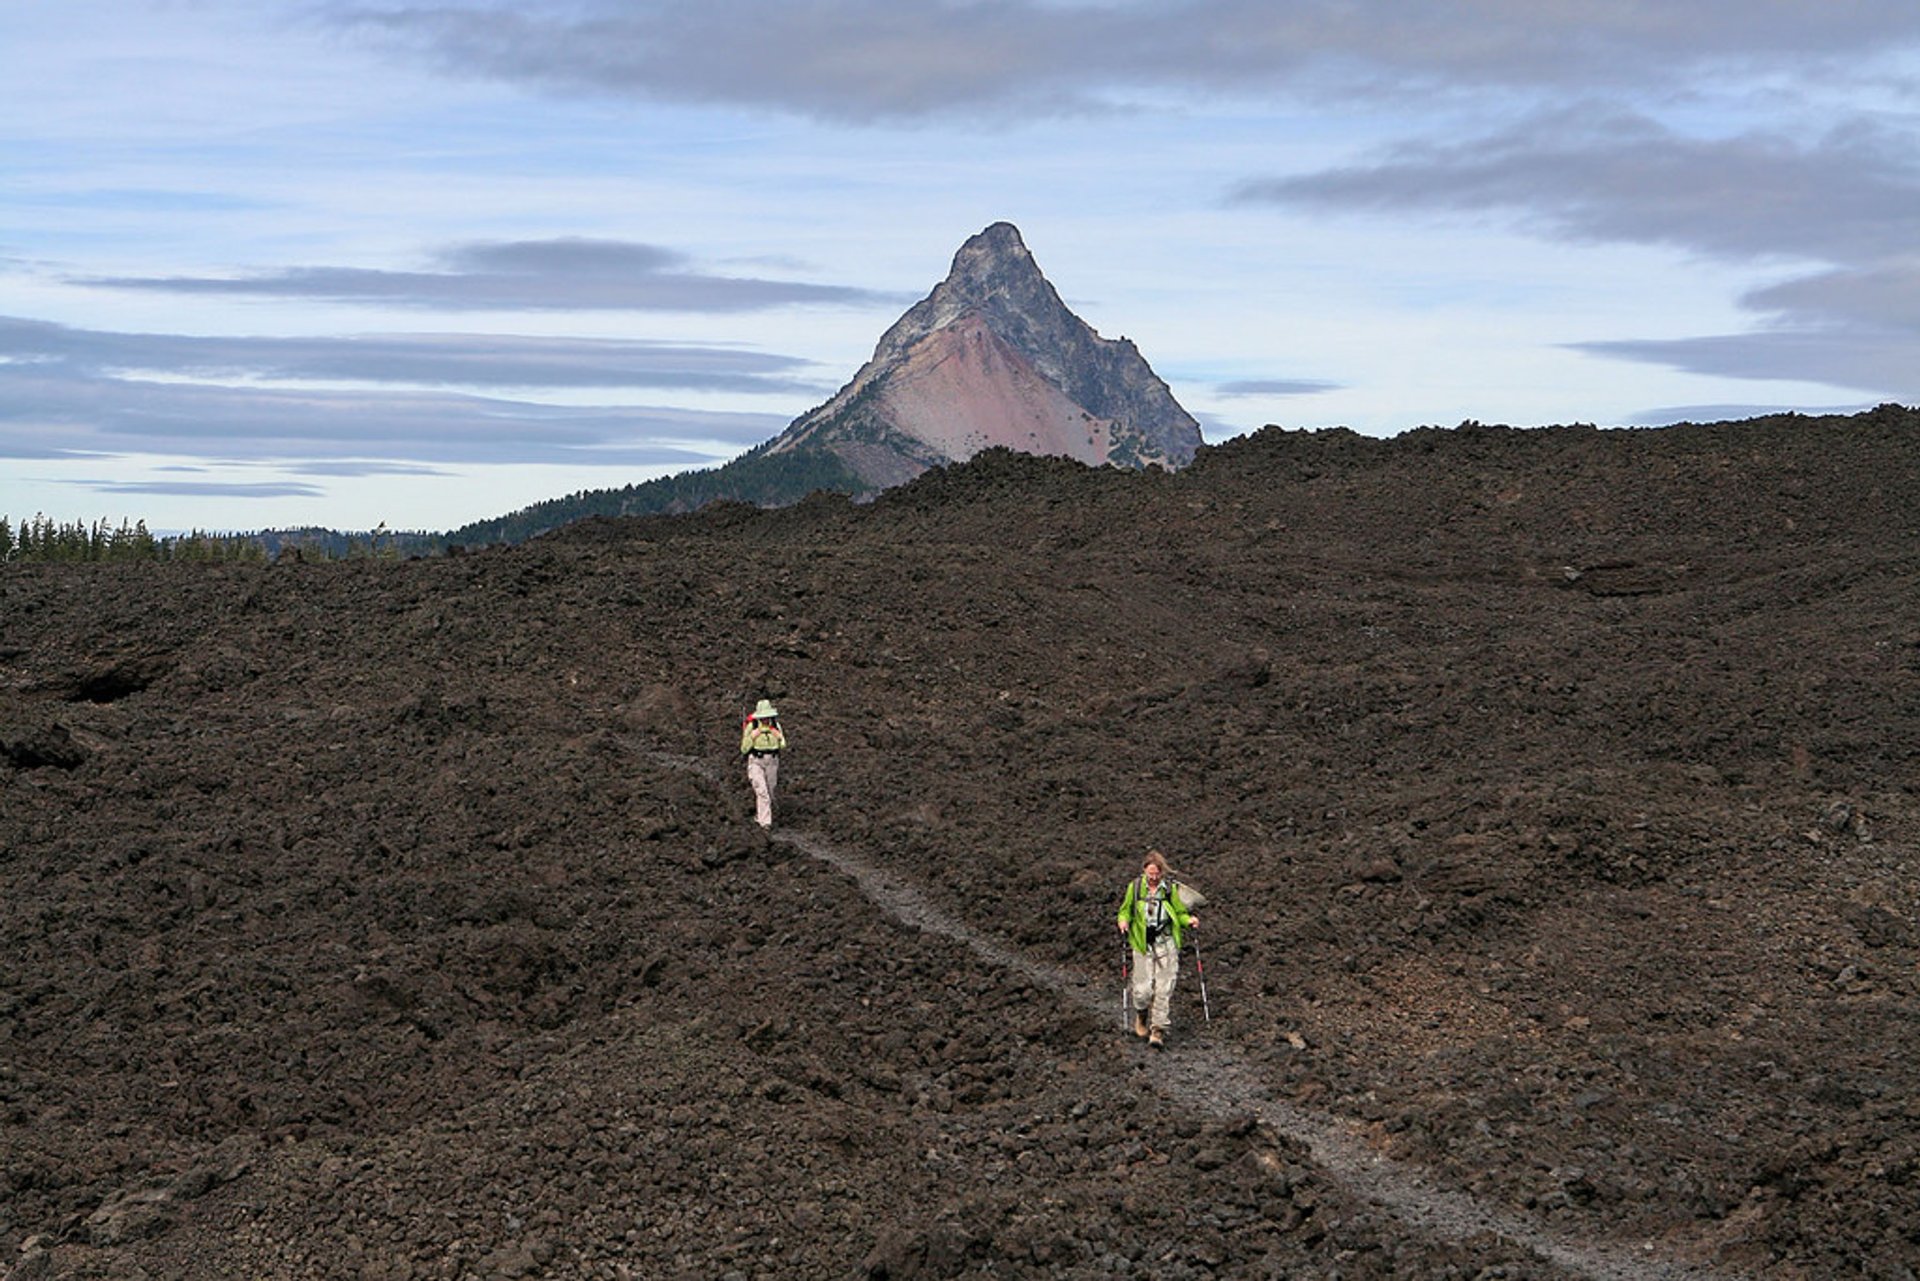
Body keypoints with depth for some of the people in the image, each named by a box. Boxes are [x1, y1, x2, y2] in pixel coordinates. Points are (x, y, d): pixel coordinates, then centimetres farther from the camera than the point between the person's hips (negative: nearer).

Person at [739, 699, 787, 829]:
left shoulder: (775, 725, -3)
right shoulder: (751, 726, -14)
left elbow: (783, 746, 3)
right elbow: (744, 749, -9)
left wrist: (779, 737, -16)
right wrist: (751, 737, -24)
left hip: (772, 761, 4)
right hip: (756, 762, -4)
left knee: (769, 792, 15)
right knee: (761, 791, -16)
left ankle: (759, 815, 39)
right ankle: (765, 822, -16)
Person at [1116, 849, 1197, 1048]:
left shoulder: (1170, 888, 2)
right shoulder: (1135, 887, 2)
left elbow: (1180, 912, 12)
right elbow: (1126, 910, 15)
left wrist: (1188, 920, -8)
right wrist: (1123, 920, -6)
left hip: (1167, 944, 0)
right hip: (1143, 944, 0)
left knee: (1164, 990, -6)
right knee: (1143, 989, -5)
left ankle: (1158, 1030, 1)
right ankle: (1141, 1017, 26)